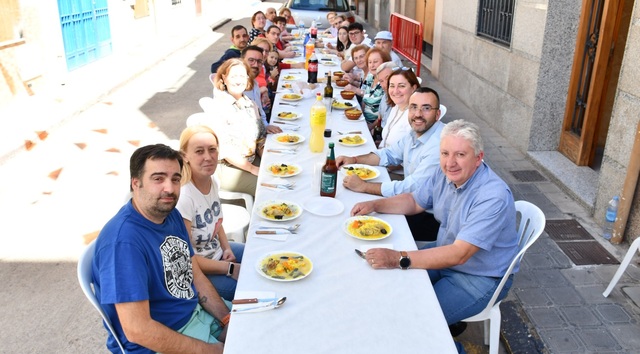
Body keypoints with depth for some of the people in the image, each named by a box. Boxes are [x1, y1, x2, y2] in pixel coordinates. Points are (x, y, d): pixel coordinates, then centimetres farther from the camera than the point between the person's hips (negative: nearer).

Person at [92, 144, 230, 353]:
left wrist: (229, 320, -7)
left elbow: (196, 276, 6)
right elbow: (137, 329, -28)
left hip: (197, 312, 8)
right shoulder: (123, 240, -27)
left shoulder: (172, 215, -1)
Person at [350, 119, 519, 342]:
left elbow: (458, 254, -35)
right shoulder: (446, 173, -7)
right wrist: (374, 205, -8)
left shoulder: (493, 197, -31)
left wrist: (399, 259, -40)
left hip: (480, 278, -8)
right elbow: (414, 202, 9)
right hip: (445, 253, 8)